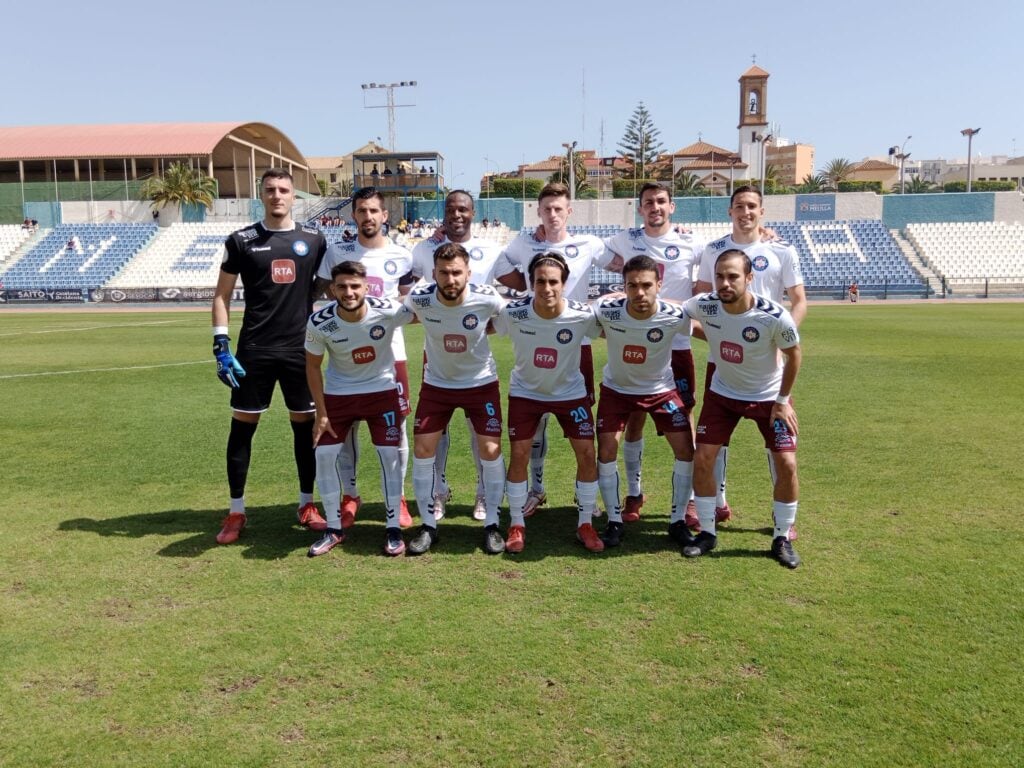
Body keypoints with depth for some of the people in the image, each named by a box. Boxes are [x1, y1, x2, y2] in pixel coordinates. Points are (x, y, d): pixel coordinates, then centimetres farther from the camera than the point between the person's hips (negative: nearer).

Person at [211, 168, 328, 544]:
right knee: (242, 427, 2)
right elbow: (222, 295, 3)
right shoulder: (241, 240, 1)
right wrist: (221, 346, -6)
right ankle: (236, 512, 15)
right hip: (254, 350, -1)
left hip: (301, 348, 1)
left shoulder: (313, 240, 5)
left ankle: (307, 505, 22)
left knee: (306, 425, 7)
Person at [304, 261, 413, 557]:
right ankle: (334, 529, 15)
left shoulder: (388, 311, -26)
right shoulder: (319, 323, -22)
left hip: (381, 391, -1)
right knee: (324, 455, -2)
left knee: (390, 455, -6)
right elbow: (313, 366, -7)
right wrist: (321, 413, -6)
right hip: (338, 394, 1)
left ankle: (393, 528, 10)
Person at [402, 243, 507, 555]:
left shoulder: (488, 298, -24)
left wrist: (479, 330, -5)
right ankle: (428, 525, 14)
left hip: (481, 382, -1)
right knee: (422, 449, -2)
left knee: (490, 449, -6)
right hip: (436, 383, 1)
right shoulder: (418, 299, -22)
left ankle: (491, 525, 12)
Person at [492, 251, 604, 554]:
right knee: (518, 455, -3)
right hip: (525, 392, 0)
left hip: (570, 392, 1)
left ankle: (585, 524, 15)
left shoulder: (583, 315, -25)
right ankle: (517, 525, 15)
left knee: (587, 454, -4)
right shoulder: (513, 313, -25)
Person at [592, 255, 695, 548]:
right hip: (617, 388, 0)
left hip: (661, 389, 0)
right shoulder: (605, 311, -29)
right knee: (606, 451, -6)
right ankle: (615, 521, 12)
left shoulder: (675, 317, -28)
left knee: (686, 450, -4)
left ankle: (677, 520, 15)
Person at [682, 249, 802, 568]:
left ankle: (782, 538, 12)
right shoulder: (704, 306, -23)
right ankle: (707, 533, 16)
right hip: (722, 394, 2)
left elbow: (794, 354, -11)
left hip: (768, 397, -2)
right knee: (702, 459, -3)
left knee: (786, 464, -10)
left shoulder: (775, 316, -29)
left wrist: (783, 400, -8)